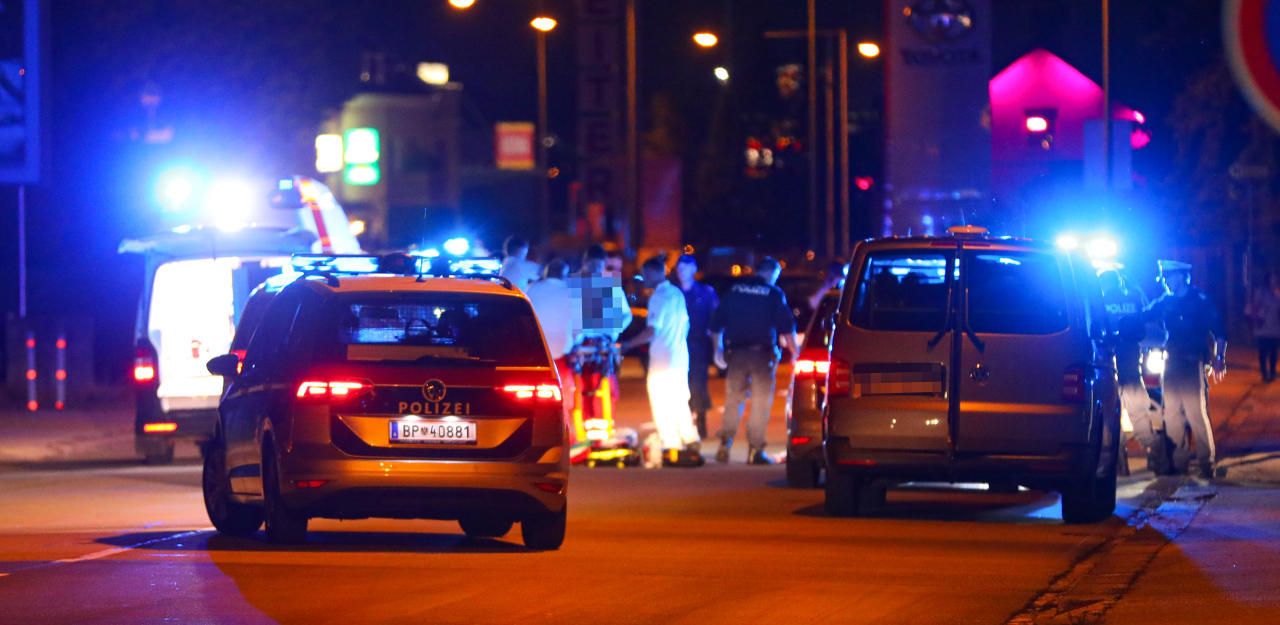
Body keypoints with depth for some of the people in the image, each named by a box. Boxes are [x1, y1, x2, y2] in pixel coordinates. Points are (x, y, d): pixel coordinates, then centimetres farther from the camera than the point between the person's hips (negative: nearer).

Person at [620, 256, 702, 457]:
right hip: (680, 357, 8)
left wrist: (627, 344, -15)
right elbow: (685, 324, 17)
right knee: (679, 401, 17)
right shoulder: (677, 293, 10)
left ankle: (671, 444, -2)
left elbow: (651, 331, -21)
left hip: (662, 359, -8)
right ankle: (690, 440, 17)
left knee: (662, 404, -1)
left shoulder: (658, 297, -15)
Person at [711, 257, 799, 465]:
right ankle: (755, 450, -1)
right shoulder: (774, 294, -3)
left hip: (736, 353, 3)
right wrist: (794, 351, 4)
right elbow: (787, 326, -6)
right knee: (761, 403, 2)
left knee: (733, 400, 11)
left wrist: (718, 349, 21)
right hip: (762, 354, -3)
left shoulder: (735, 291, 8)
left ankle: (725, 445, 2)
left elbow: (717, 323, 11)